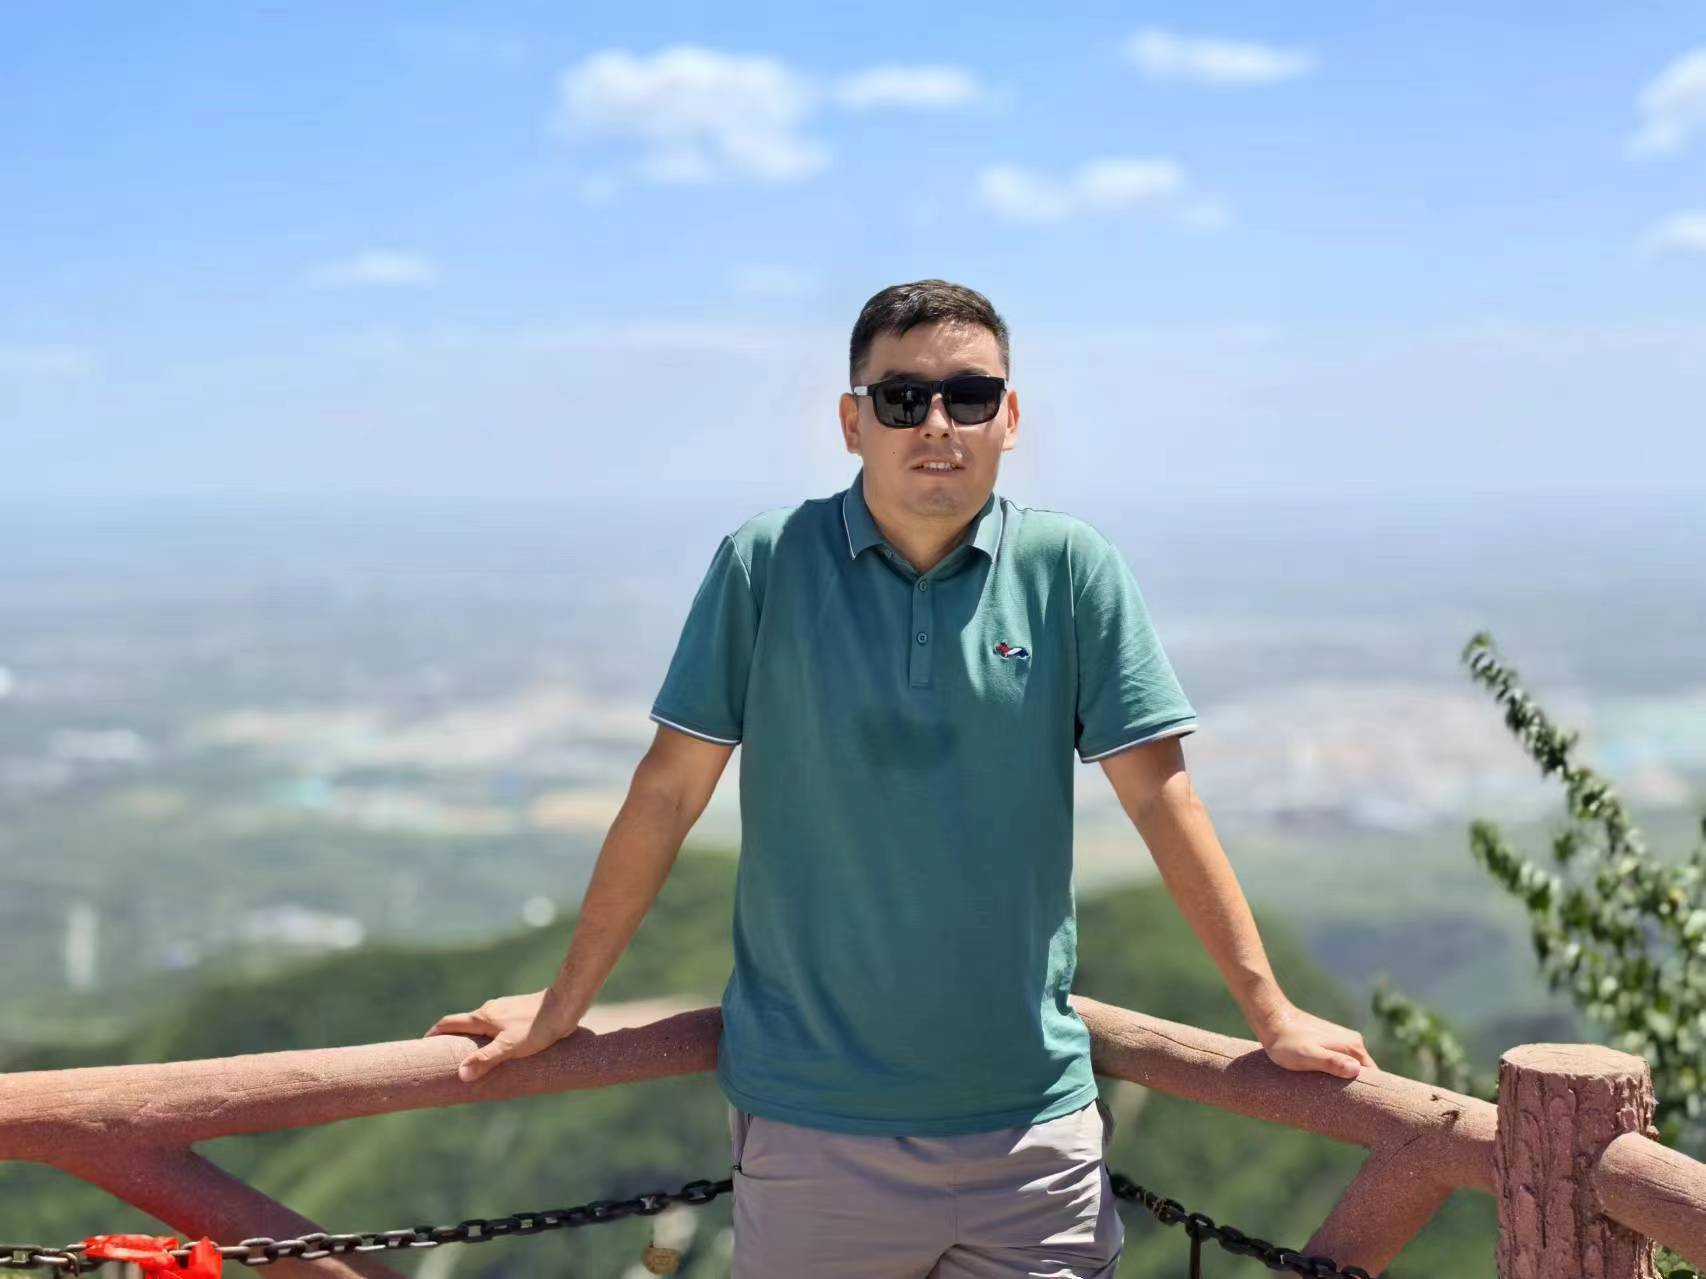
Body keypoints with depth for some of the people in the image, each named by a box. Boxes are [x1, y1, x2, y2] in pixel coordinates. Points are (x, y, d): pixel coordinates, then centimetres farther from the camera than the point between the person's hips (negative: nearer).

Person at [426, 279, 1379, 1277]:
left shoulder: (1070, 569, -2)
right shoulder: (765, 563, -4)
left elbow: (1159, 792, 0)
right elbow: (670, 790, 1)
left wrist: (1270, 1011, -1)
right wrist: (564, 1005, 5)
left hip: (1035, 1120, 1)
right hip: (807, 1118, 0)